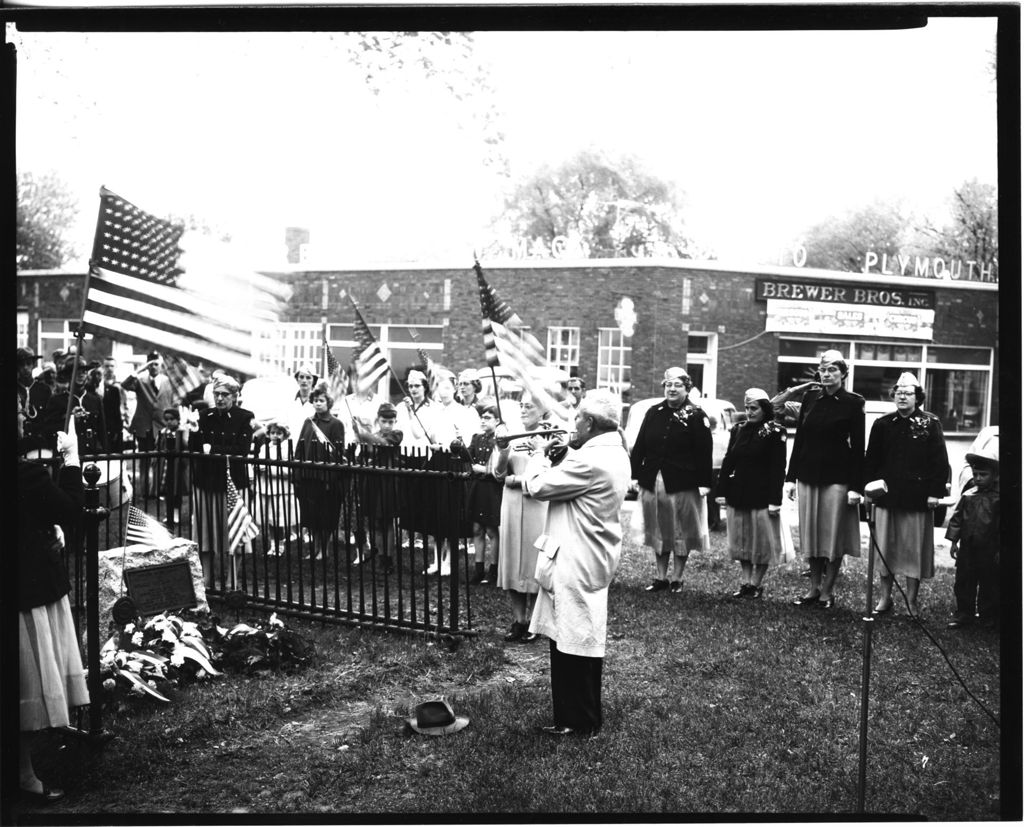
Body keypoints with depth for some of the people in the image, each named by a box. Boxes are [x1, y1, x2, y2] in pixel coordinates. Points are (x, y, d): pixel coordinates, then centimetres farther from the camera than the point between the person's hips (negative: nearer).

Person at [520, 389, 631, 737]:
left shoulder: (591, 460, -24)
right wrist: (564, 454, 4)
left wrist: (540, 453, -4)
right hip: (593, 560, 10)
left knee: (573, 642, 1)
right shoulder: (615, 454, 9)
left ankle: (579, 723, 12)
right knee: (582, 641, 18)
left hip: (575, 564, -10)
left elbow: (536, 486, -20)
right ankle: (581, 717, 29)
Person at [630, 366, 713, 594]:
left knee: (681, 532, 5)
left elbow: (704, 453, -8)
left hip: (683, 484, -4)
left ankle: (677, 579, 17)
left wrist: (704, 483, -13)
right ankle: (660, 577, 24)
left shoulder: (696, 416, -3)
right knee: (658, 531, 13)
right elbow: (639, 446, 9)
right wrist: (635, 474, 4)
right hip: (652, 482, 4)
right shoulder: (653, 413, 9)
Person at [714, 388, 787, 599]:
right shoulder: (738, 430, 10)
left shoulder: (775, 432, -6)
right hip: (737, 494, 6)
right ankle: (745, 582, 22)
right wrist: (721, 492, 5)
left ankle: (756, 583, 14)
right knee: (741, 541, 11)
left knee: (761, 542, 3)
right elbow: (728, 462, 10)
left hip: (762, 496, -5)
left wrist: (775, 500, -15)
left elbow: (778, 469, -10)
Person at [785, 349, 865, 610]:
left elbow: (858, 447, -5)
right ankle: (813, 587, 21)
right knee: (811, 533, 10)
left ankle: (827, 591, 12)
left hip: (837, 477, -4)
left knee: (833, 535, 2)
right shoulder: (810, 398, 8)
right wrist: (791, 476, 6)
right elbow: (799, 439, 9)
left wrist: (856, 486, -11)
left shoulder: (853, 402, -3)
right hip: (808, 475, 4)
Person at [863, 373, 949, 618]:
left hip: (918, 498, -2)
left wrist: (936, 492, -8)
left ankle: (912, 601, 15)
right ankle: (885, 598, 20)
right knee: (885, 548, 8)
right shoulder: (882, 424, 6)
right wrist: (868, 487, 2)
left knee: (915, 549, 4)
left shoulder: (930, 423, -1)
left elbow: (940, 460, -3)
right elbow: (871, 459, 8)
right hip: (886, 496, 3)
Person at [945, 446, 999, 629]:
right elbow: (957, 518, 8)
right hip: (967, 549, 3)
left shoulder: (997, 498, -9)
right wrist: (953, 541, 5)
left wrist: (999, 550, -9)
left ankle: (989, 616, 24)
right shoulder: (968, 496, 2)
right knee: (963, 582, 9)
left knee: (989, 584, 9)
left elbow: (1001, 525, -8)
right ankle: (963, 614, 20)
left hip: (989, 552, -3)